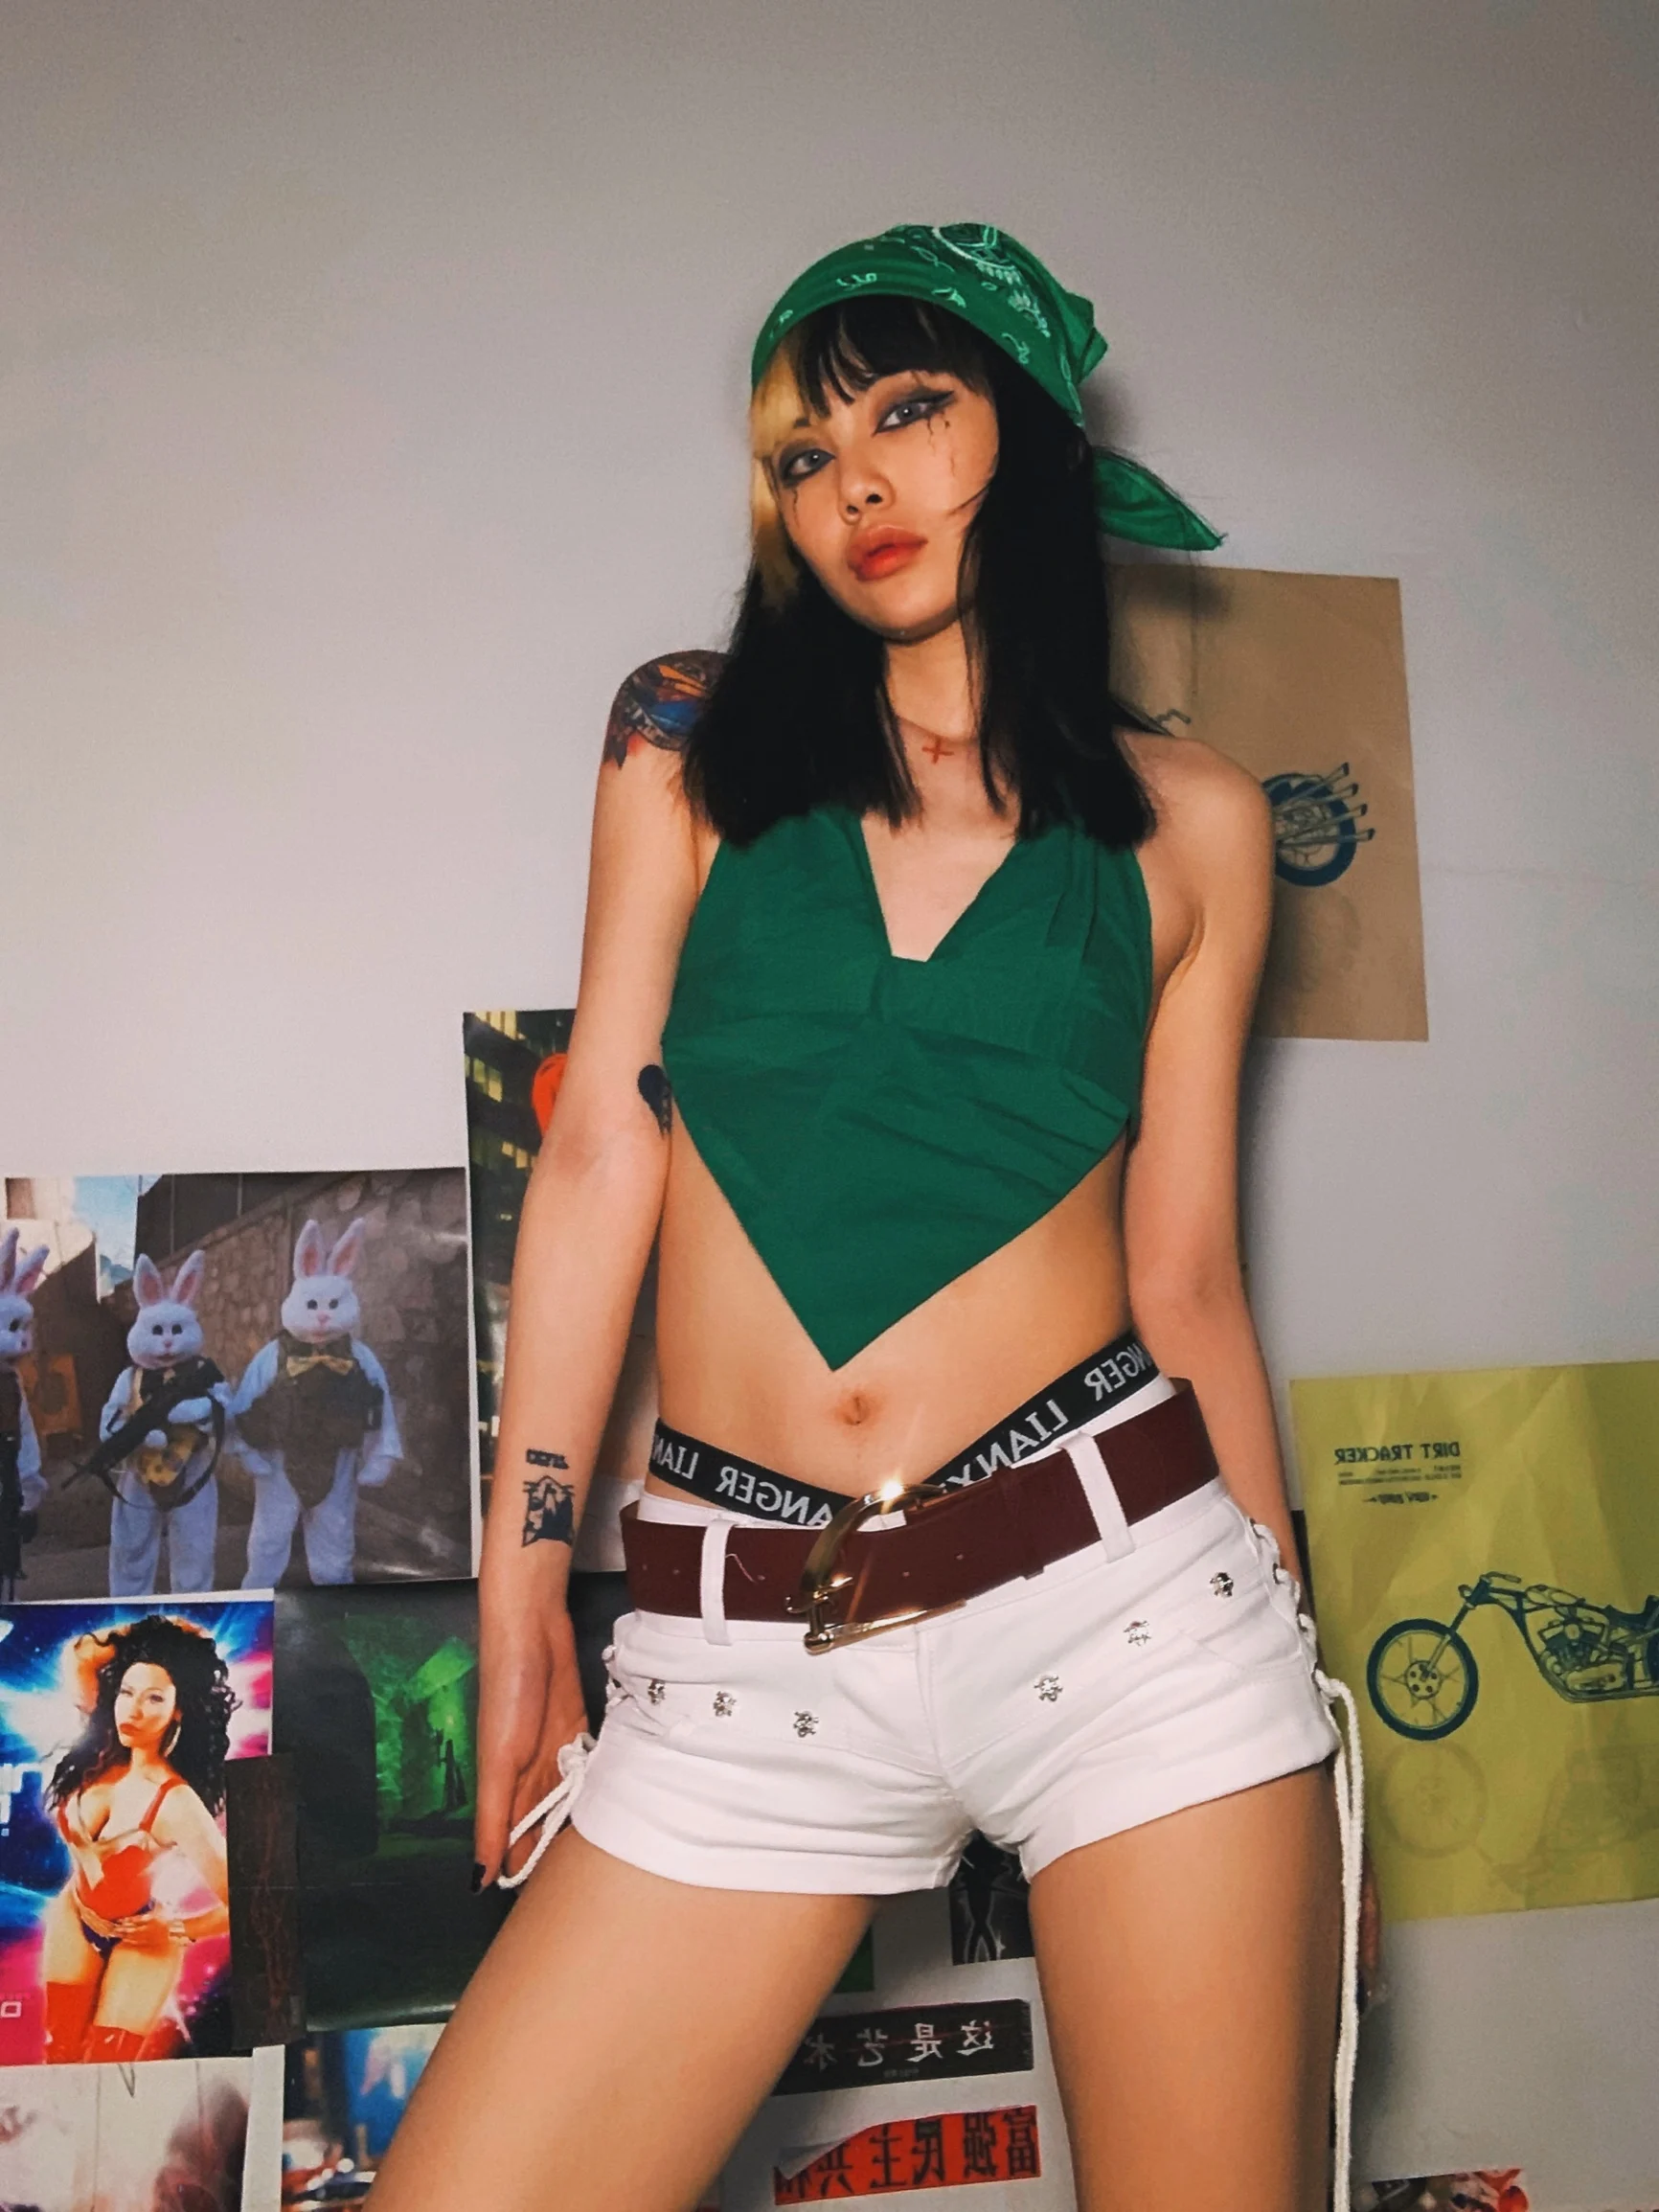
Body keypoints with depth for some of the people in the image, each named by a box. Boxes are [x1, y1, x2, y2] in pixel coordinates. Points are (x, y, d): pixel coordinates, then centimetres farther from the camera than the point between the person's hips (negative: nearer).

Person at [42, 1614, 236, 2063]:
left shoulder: (177, 1803, -32)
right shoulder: (99, 1757, -15)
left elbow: (239, 1903, -27)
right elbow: (80, 1656, -6)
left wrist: (175, 1931, -15)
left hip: (137, 1939, -5)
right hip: (73, 1920, 5)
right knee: (59, 2056, 11)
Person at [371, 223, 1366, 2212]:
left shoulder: (1191, 821, 8)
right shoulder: (695, 743, 9)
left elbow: (1185, 1265, 9)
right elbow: (600, 1157, 5)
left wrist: (1296, 1649, 9)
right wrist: (523, 1575, 2)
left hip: (1129, 1587, 0)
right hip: (750, 1644, 1)